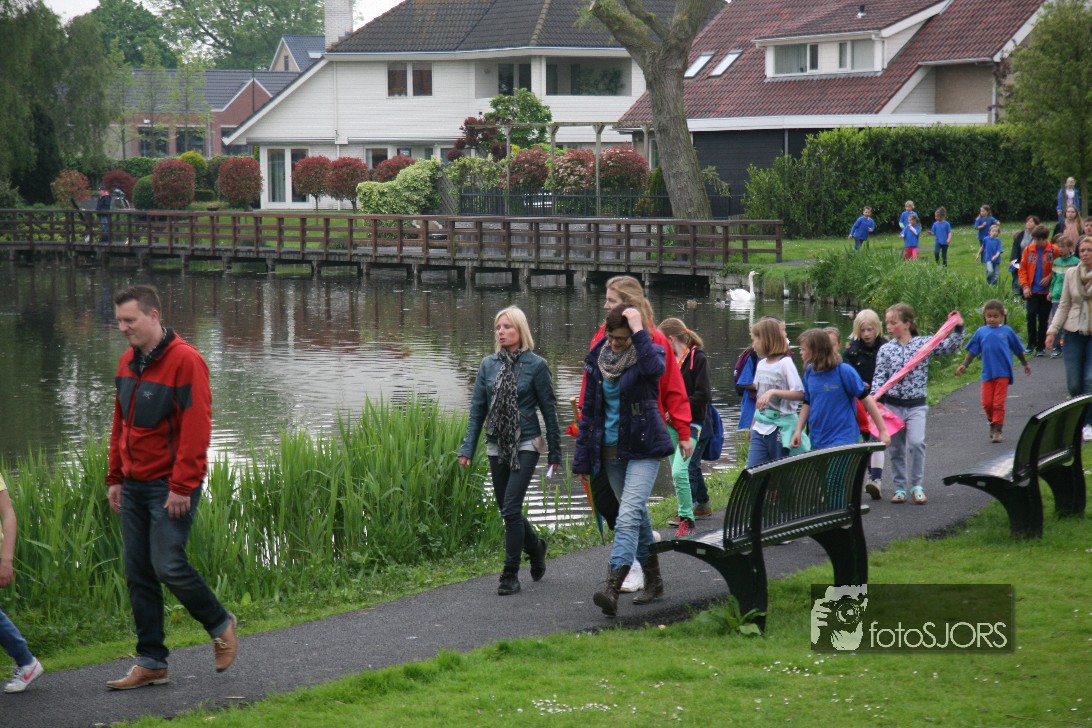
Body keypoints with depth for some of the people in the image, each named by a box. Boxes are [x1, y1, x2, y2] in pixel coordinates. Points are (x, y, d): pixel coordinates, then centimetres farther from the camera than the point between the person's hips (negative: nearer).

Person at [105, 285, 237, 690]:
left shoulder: (184, 360, -14)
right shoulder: (128, 362, 11)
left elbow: (196, 428, -18)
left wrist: (182, 485, -21)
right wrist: (115, 478, 14)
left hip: (170, 487, -8)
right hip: (134, 486, 8)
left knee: (168, 566, -13)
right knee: (138, 575, 6)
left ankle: (220, 626, 12)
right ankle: (151, 663, 12)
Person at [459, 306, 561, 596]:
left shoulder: (536, 365, -6)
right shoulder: (489, 365, 6)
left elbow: (549, 410, -2)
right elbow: (477, 409, 8)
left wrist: (554, 452, -1)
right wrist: (468, 447, 1)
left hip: (525, 445, -5)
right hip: (497, 447, 5)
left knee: (511, 508, -13)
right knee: (506, 509, 11)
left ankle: (510, 575, -4)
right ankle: (535, 547, 39)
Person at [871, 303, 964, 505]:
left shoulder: (924, 343, -1)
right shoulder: (886, 349, 1)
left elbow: (950, 346, -1)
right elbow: (879, 377, -3)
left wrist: (958, 329, -15)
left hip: (916, 405, -2)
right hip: (892, 404, 2)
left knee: (916, 443, -19)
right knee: (896, 448, 8)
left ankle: (916, 485, -4)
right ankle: (900, 487, 20)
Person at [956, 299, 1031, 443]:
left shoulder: (1007, 331, 3)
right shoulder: (981, 332, 6)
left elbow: (1018, 349, 14)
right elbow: (973, 351, 9)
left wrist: (1025, 364, 25)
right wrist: (964, 365, -2)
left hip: (1003, 372, -2)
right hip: (987, 372, 2)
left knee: (998, 403, -3)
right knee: (987, 403, 2)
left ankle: (997, 430, 4)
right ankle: (992, 422, 27)